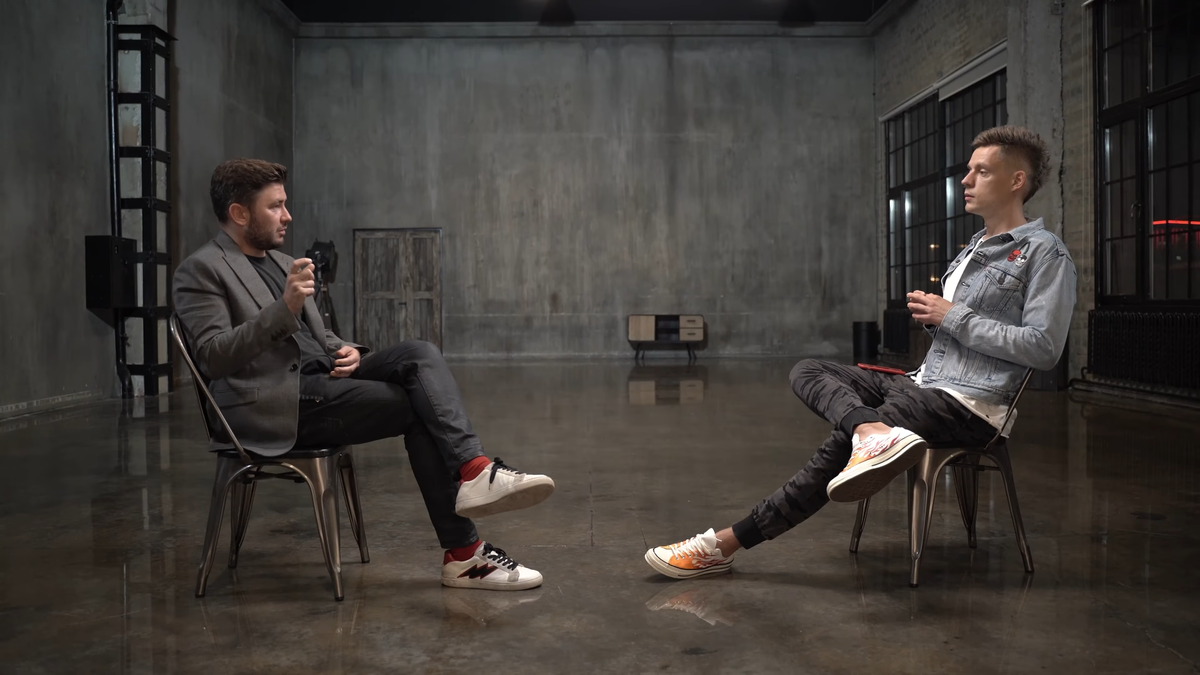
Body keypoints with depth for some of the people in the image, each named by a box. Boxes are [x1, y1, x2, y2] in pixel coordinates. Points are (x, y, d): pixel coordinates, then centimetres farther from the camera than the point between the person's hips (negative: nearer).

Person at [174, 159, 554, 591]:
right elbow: (213, 357, -14)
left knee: (419, 353, -19)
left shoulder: (282, 262, 24)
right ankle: (463, 554, -16)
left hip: (320, 377, 7)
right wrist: (284, 308, -23)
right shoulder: (201, 270, -2)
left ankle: (473, 471, -31)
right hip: (275, 403, -7)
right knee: (419, 407, -18)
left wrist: (347, 351, 2)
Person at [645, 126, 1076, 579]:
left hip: (969, 405, -9)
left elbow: (1044, 348, -16)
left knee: (842, 443, -23)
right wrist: (932, 315, 4)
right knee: (807, 372, -7)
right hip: (924, 385, 9)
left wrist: (953, 316, -13)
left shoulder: (1043, 251, -5)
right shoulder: (974, 248, 23)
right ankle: (876, 433, -36)